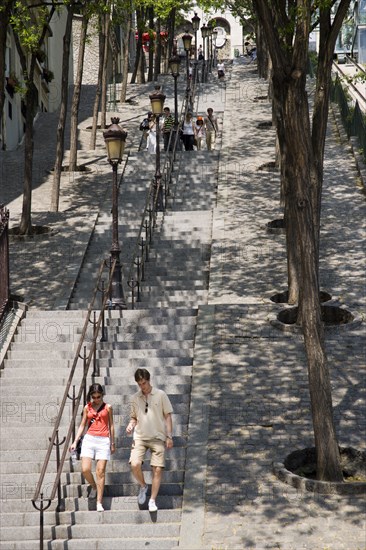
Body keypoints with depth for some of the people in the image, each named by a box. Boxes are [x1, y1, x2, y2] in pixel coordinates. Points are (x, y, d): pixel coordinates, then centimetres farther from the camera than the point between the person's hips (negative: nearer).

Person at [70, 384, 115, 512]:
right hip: (89, 439, 2)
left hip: (103, 441, -1)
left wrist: (112, 443, 11)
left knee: (100, 471, -6)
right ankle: (94, 487, 21)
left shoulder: (107, 407, 6)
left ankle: (99, 502, -4)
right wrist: (75, 441, 5)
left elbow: (111, 425, 11)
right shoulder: (87, 408, 10)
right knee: (85, 469, -11)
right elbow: (82, 425, 13)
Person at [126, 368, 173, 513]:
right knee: (135, 464, -19)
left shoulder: (160, 395, 0)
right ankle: (143, 487, 10)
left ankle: (152, 501, 6)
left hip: (158, 437, -2)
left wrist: (169, 436, -3)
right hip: (140, 437, 2)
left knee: (157, 469, -5)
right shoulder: (135, 398, 9)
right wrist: (131, 425, -4)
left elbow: (168, 416, 2)